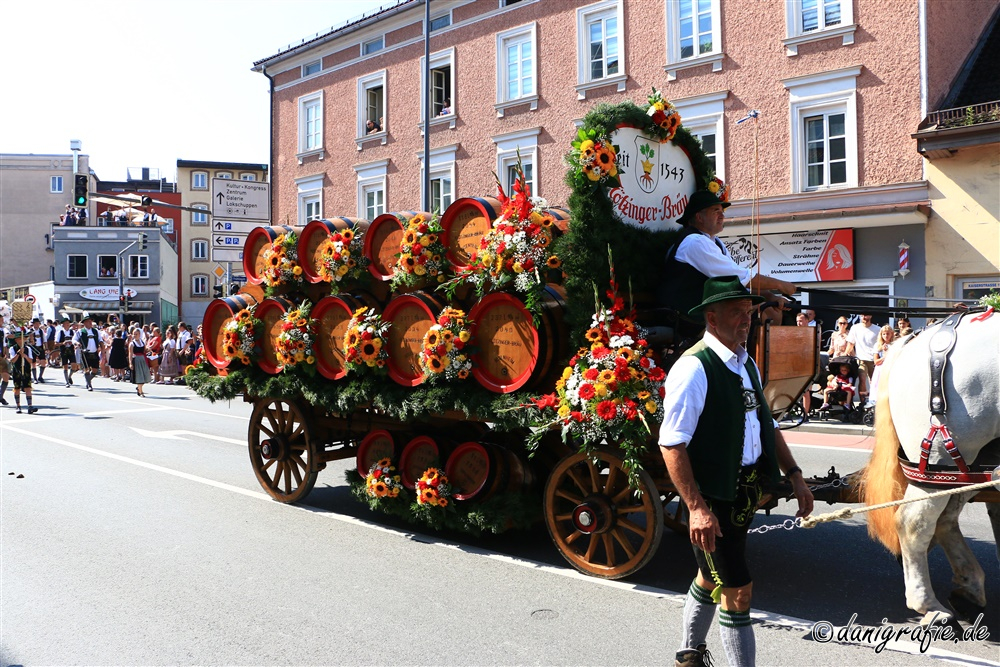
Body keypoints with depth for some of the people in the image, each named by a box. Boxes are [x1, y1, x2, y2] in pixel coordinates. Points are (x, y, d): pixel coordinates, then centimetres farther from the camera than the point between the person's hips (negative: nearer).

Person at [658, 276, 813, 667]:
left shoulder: (747, 365, 9)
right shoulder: (694, 368, -20)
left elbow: (767, 425, 19)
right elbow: (671, 445, -23)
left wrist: (794, 476, 12)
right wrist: (696, 507, -26)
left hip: (747, 491, 9)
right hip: (714, 496, -9)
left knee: (711, 576, 23)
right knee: (737, 591, -1)